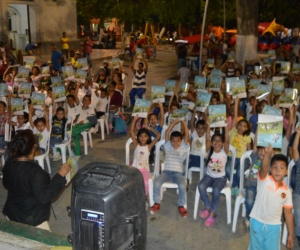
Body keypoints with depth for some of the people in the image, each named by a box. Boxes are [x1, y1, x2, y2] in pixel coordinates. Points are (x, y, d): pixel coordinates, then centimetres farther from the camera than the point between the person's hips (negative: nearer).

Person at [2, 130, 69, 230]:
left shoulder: (9, 163, -7)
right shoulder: (34, 170, -30)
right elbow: (44, 197, -27)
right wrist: (60, 176, -26)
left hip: (11, 214, 8)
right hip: (31, 220, -7)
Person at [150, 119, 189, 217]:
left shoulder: (184, 148, 9)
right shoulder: (168, 147, 13)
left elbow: (186, 134, 1)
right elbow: (167, 132, 6)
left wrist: (184, 124, 3)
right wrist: (174, 122, 8)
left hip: (178, 173, -1)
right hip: (166, 171, 2)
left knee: (182, 185, -30)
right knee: (156, 182, -25)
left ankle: (181, 206, -11)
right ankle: (157, 203, -9)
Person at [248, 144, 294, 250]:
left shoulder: (286, 191, -1)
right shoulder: (264, 180, -11)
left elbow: (288, 213, 5)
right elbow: (263, 167, -33)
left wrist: (291, 235, 5)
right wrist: (268, 153, -53)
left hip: (274, 226, 2)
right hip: (257, 222, -2)